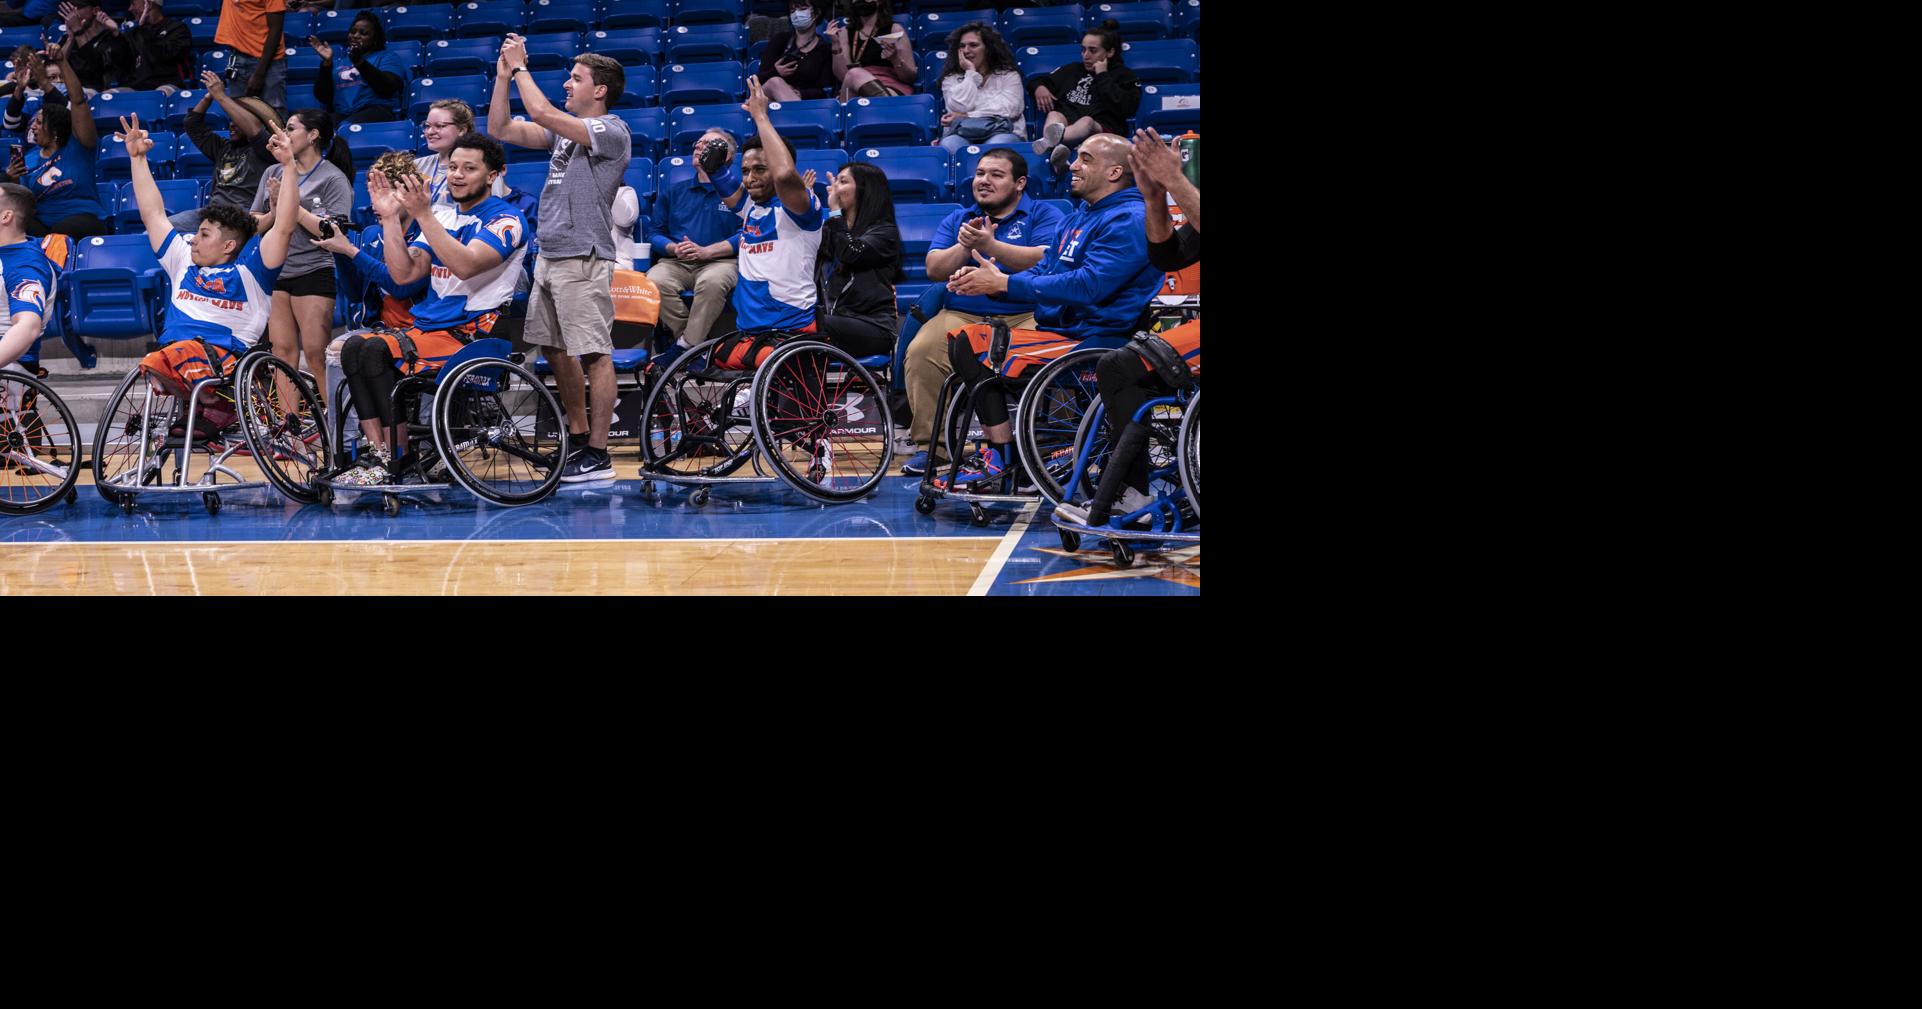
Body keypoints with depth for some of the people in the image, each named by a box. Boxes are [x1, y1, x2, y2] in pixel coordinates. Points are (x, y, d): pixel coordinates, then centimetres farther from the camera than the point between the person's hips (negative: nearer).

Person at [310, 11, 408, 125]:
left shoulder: (388, 57, 15)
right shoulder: (339, 63, 27)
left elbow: (388, 88, -5)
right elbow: (323, 96, 14)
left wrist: (359, 62, -16)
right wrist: (327, 63, 4)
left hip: (376, 110, -3)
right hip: (341, 115, 3)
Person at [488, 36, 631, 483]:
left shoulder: (611, 132, -11)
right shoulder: (565, 130, 16)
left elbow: (543, 113, -21)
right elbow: (500, 130, 15)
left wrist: (521, 67, -8)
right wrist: (503, 74, 8)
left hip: (583, 258, -10)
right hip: (549, 256, 10)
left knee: (594, 355, -8)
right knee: (556, 350, 16)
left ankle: (598, 454, -8)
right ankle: (578, 434, 28)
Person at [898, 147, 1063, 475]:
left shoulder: (1042, 215, 9)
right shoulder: (957, 220, 23)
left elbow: (1046, 261, -10)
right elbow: (934, 269, 11)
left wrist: (990, 245, -15)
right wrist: (963, 246, -6)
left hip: (1025, 316, -3)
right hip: (962, 315, 3)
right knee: (921, 351, -26)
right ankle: (927, 445, -17)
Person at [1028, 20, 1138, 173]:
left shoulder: (1124, 76, 18)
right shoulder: (1072, 70, 32)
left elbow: (1125, 109, -1)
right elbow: (1037, 80, 39)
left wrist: (1103, 76, 5)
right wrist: (1039, 87, 14)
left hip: (1103, 129, -4)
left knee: (1086, 121, -39)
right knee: (1054, 115, -32)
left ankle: (1050, 142, -74)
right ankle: (1055, 149, -68)